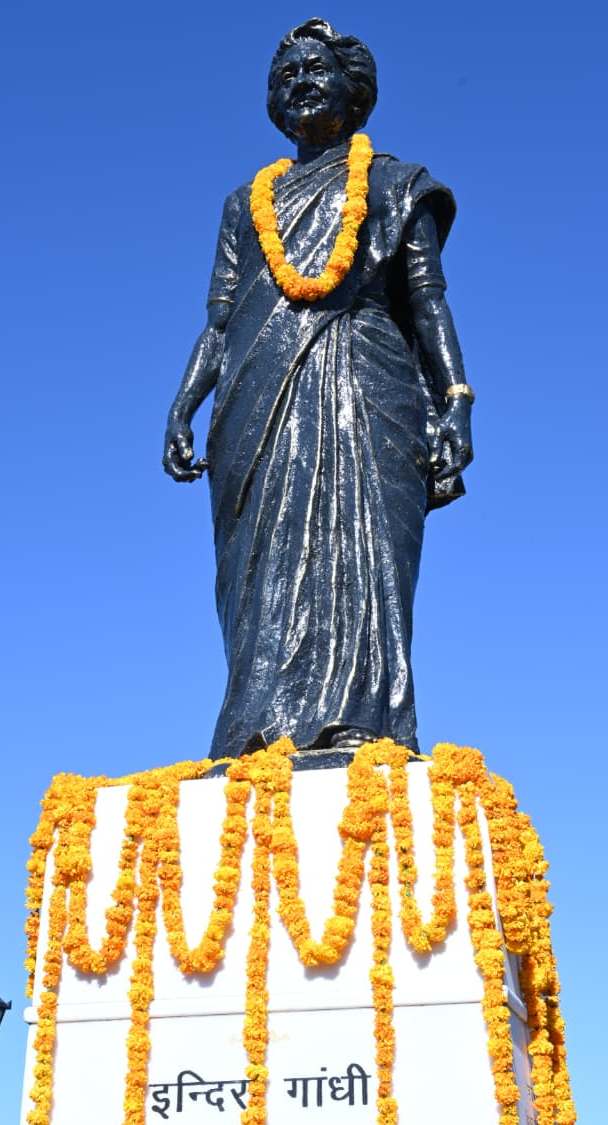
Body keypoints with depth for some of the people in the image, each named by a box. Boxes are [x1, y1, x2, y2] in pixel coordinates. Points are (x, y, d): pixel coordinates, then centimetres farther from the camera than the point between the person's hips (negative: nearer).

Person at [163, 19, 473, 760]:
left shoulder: (396, 185, 20)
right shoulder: (250, 201, 27)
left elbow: (430, 303, 9)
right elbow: (219, 321, 19)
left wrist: (455, 404, -6)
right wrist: (182, 410, 3)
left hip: (364, 393, -2)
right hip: (264, 405, 3)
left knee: (358, 568, -17)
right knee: (267, 580, -11)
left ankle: (358, 744, -27)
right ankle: (267, 741, -19)